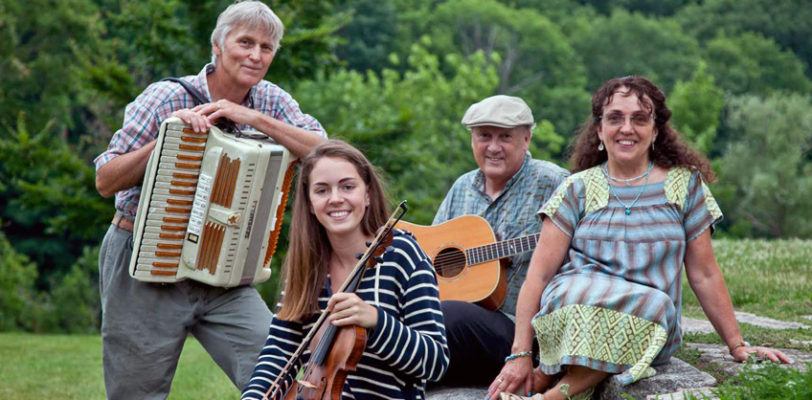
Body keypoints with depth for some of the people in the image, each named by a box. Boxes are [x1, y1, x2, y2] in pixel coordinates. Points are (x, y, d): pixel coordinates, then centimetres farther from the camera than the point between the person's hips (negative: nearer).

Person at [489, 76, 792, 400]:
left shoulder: (684, 184, 11)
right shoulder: (579, 189, 8)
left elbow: (704, 275, 14)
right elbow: (539, 273, 0)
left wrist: (737, 346, 9)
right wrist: (520, 355, -10)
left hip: (651, 327, 1)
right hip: (569, 309, -1)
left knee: (654, 307, -35)